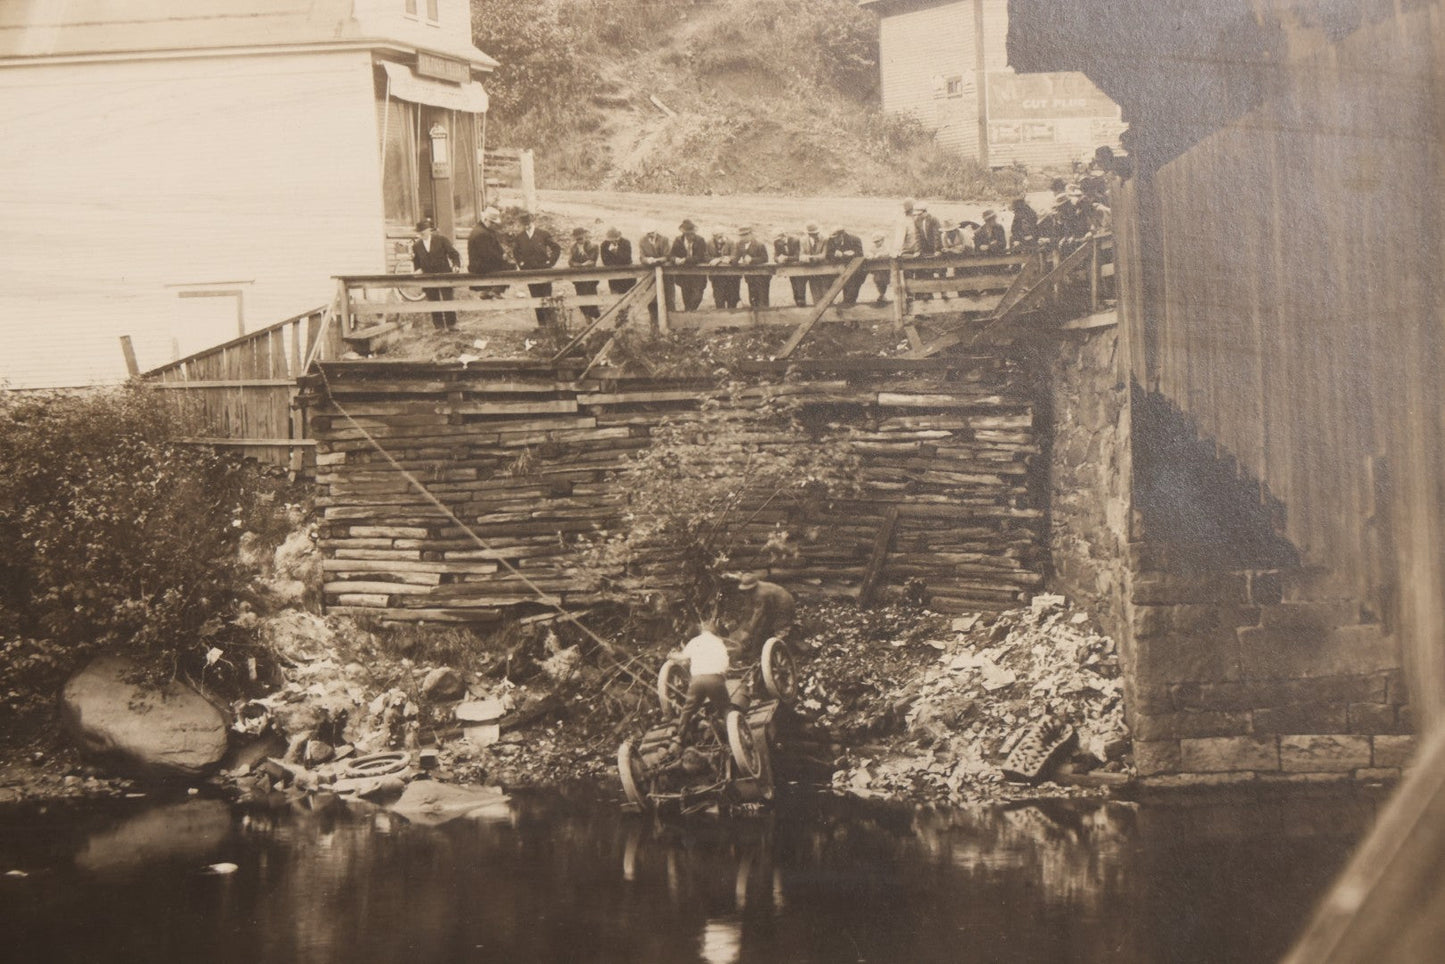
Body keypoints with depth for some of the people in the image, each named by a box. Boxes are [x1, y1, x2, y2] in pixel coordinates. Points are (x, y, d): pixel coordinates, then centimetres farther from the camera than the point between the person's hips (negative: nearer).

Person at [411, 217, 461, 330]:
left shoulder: (442, 239, 0)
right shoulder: (416, 245, 8)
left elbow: (453, 253, 0)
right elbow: (417, 265, 12)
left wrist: (456, 265, -13)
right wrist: (413, 257, -6)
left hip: (444, 275, -3)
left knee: (448, 300, -2)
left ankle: (451, 324, 6)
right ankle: (439, 326, 8)